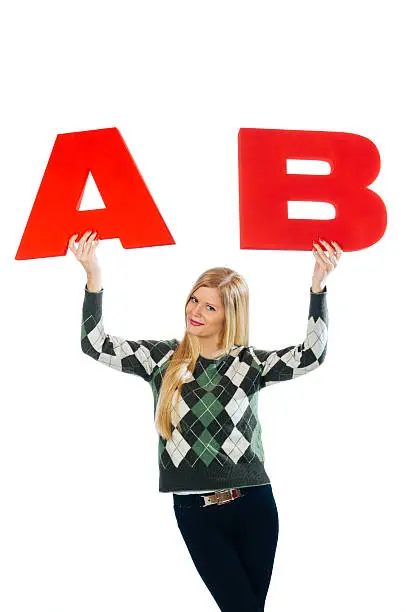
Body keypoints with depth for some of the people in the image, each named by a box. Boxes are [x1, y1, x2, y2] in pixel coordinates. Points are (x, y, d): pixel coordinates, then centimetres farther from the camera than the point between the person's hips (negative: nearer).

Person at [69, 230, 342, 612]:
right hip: (194, 509, 0)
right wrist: (93, 277, -12)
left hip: (252, 504, 1)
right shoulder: (163, 358, 5)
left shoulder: (248, 363, 4)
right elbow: (95, 345, -1)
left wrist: (318, 286, -18)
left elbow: (310, 356, -9)